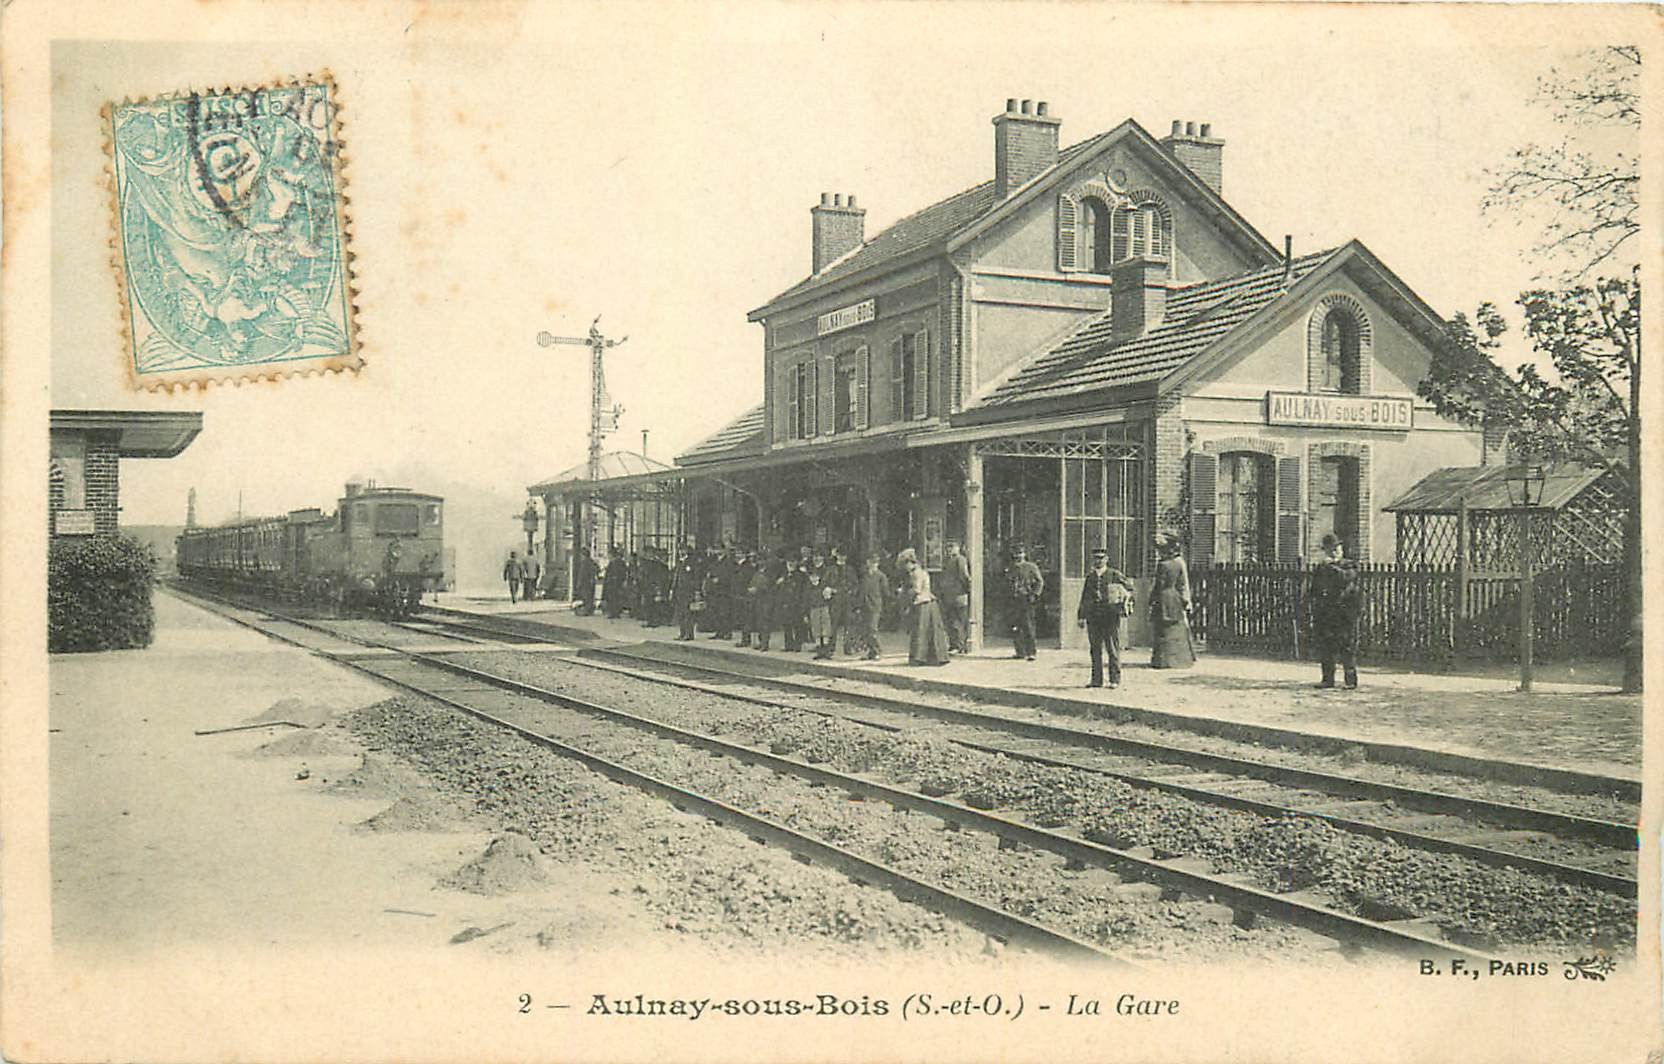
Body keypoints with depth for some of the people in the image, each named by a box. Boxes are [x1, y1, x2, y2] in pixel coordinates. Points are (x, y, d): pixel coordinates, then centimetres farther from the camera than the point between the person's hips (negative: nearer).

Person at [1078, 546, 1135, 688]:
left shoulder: (1115, 574, 1)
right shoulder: (1090, 576, 13)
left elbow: (1129, 587, 13)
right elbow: (1084, 598, 17)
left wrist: (1127, 602, 3)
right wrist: (1081, 616, 13)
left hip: (1110, 616, -4)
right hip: (1093, 616, 4)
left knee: (1113, 649, -3)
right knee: (1095, 649, 6)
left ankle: (1115, 680, 1)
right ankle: (1096, 680, 11)